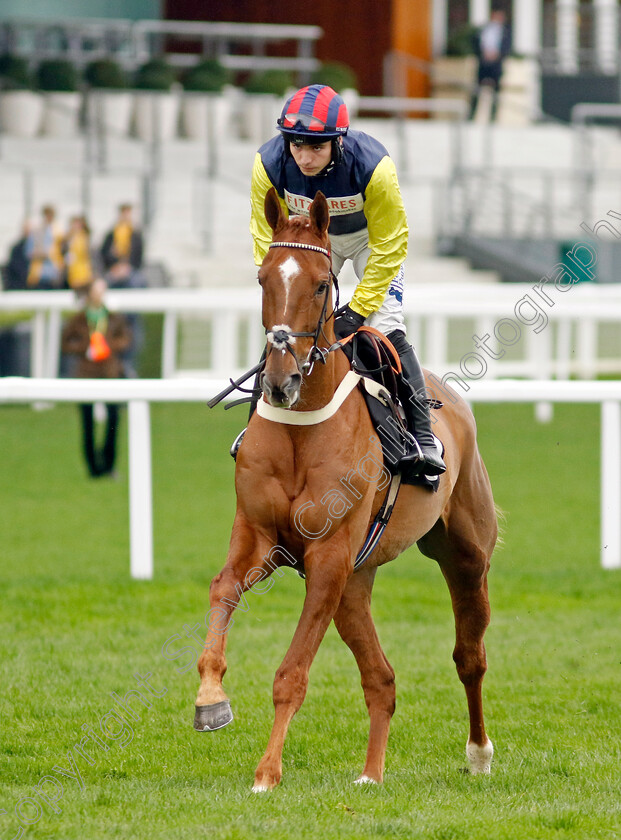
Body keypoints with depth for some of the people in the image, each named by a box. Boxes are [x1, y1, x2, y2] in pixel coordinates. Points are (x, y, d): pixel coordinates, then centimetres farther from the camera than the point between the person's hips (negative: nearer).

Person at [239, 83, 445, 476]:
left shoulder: (373, 166, -37)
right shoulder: (270, 164, -29)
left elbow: (389, 245, -25)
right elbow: (267, 240, -15)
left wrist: (359, 307, -25)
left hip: (370, 237, -3)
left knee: (386, 328, -17)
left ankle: (422, 435, -10)